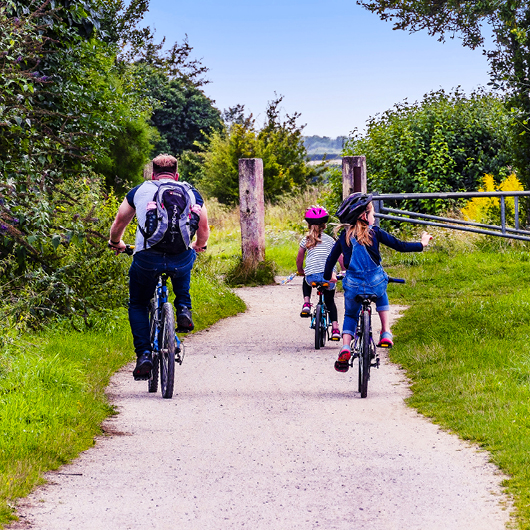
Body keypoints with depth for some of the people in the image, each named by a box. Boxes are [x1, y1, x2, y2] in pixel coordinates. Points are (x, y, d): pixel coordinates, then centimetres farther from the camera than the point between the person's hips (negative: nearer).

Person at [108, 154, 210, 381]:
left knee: (138, 305, 23)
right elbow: (204, 231, 20)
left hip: (147, 258, -1)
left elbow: (119, 223, 23)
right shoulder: (192, 193, 17)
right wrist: (198, 246, 42)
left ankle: (143, 354, 7)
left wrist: (116, 243, 44)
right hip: (181, 260, 1)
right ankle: (183, 309, 22)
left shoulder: (139, 191, 15)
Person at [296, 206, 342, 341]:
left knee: (306, 282, 37)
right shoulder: (329, 240, 9)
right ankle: (335, 328, 5)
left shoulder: (305, 240, 8)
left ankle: (306, 303, 15)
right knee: (330, 301, 19)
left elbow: (299, 259, 15)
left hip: (312, 276, 0)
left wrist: (300, 271, 33)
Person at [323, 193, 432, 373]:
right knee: (381, 296, 34)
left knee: (350, 316, 21)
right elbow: (400, 246, -2)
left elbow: (331, 258, 10)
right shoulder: (375, 233, -3)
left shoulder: (344, 236, 3)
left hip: (353, 285, 1)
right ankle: (386, 333, 21)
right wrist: (422, 244, 13)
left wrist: (327, 277, 27)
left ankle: (345, 348, -3)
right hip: (375, 282, -1)